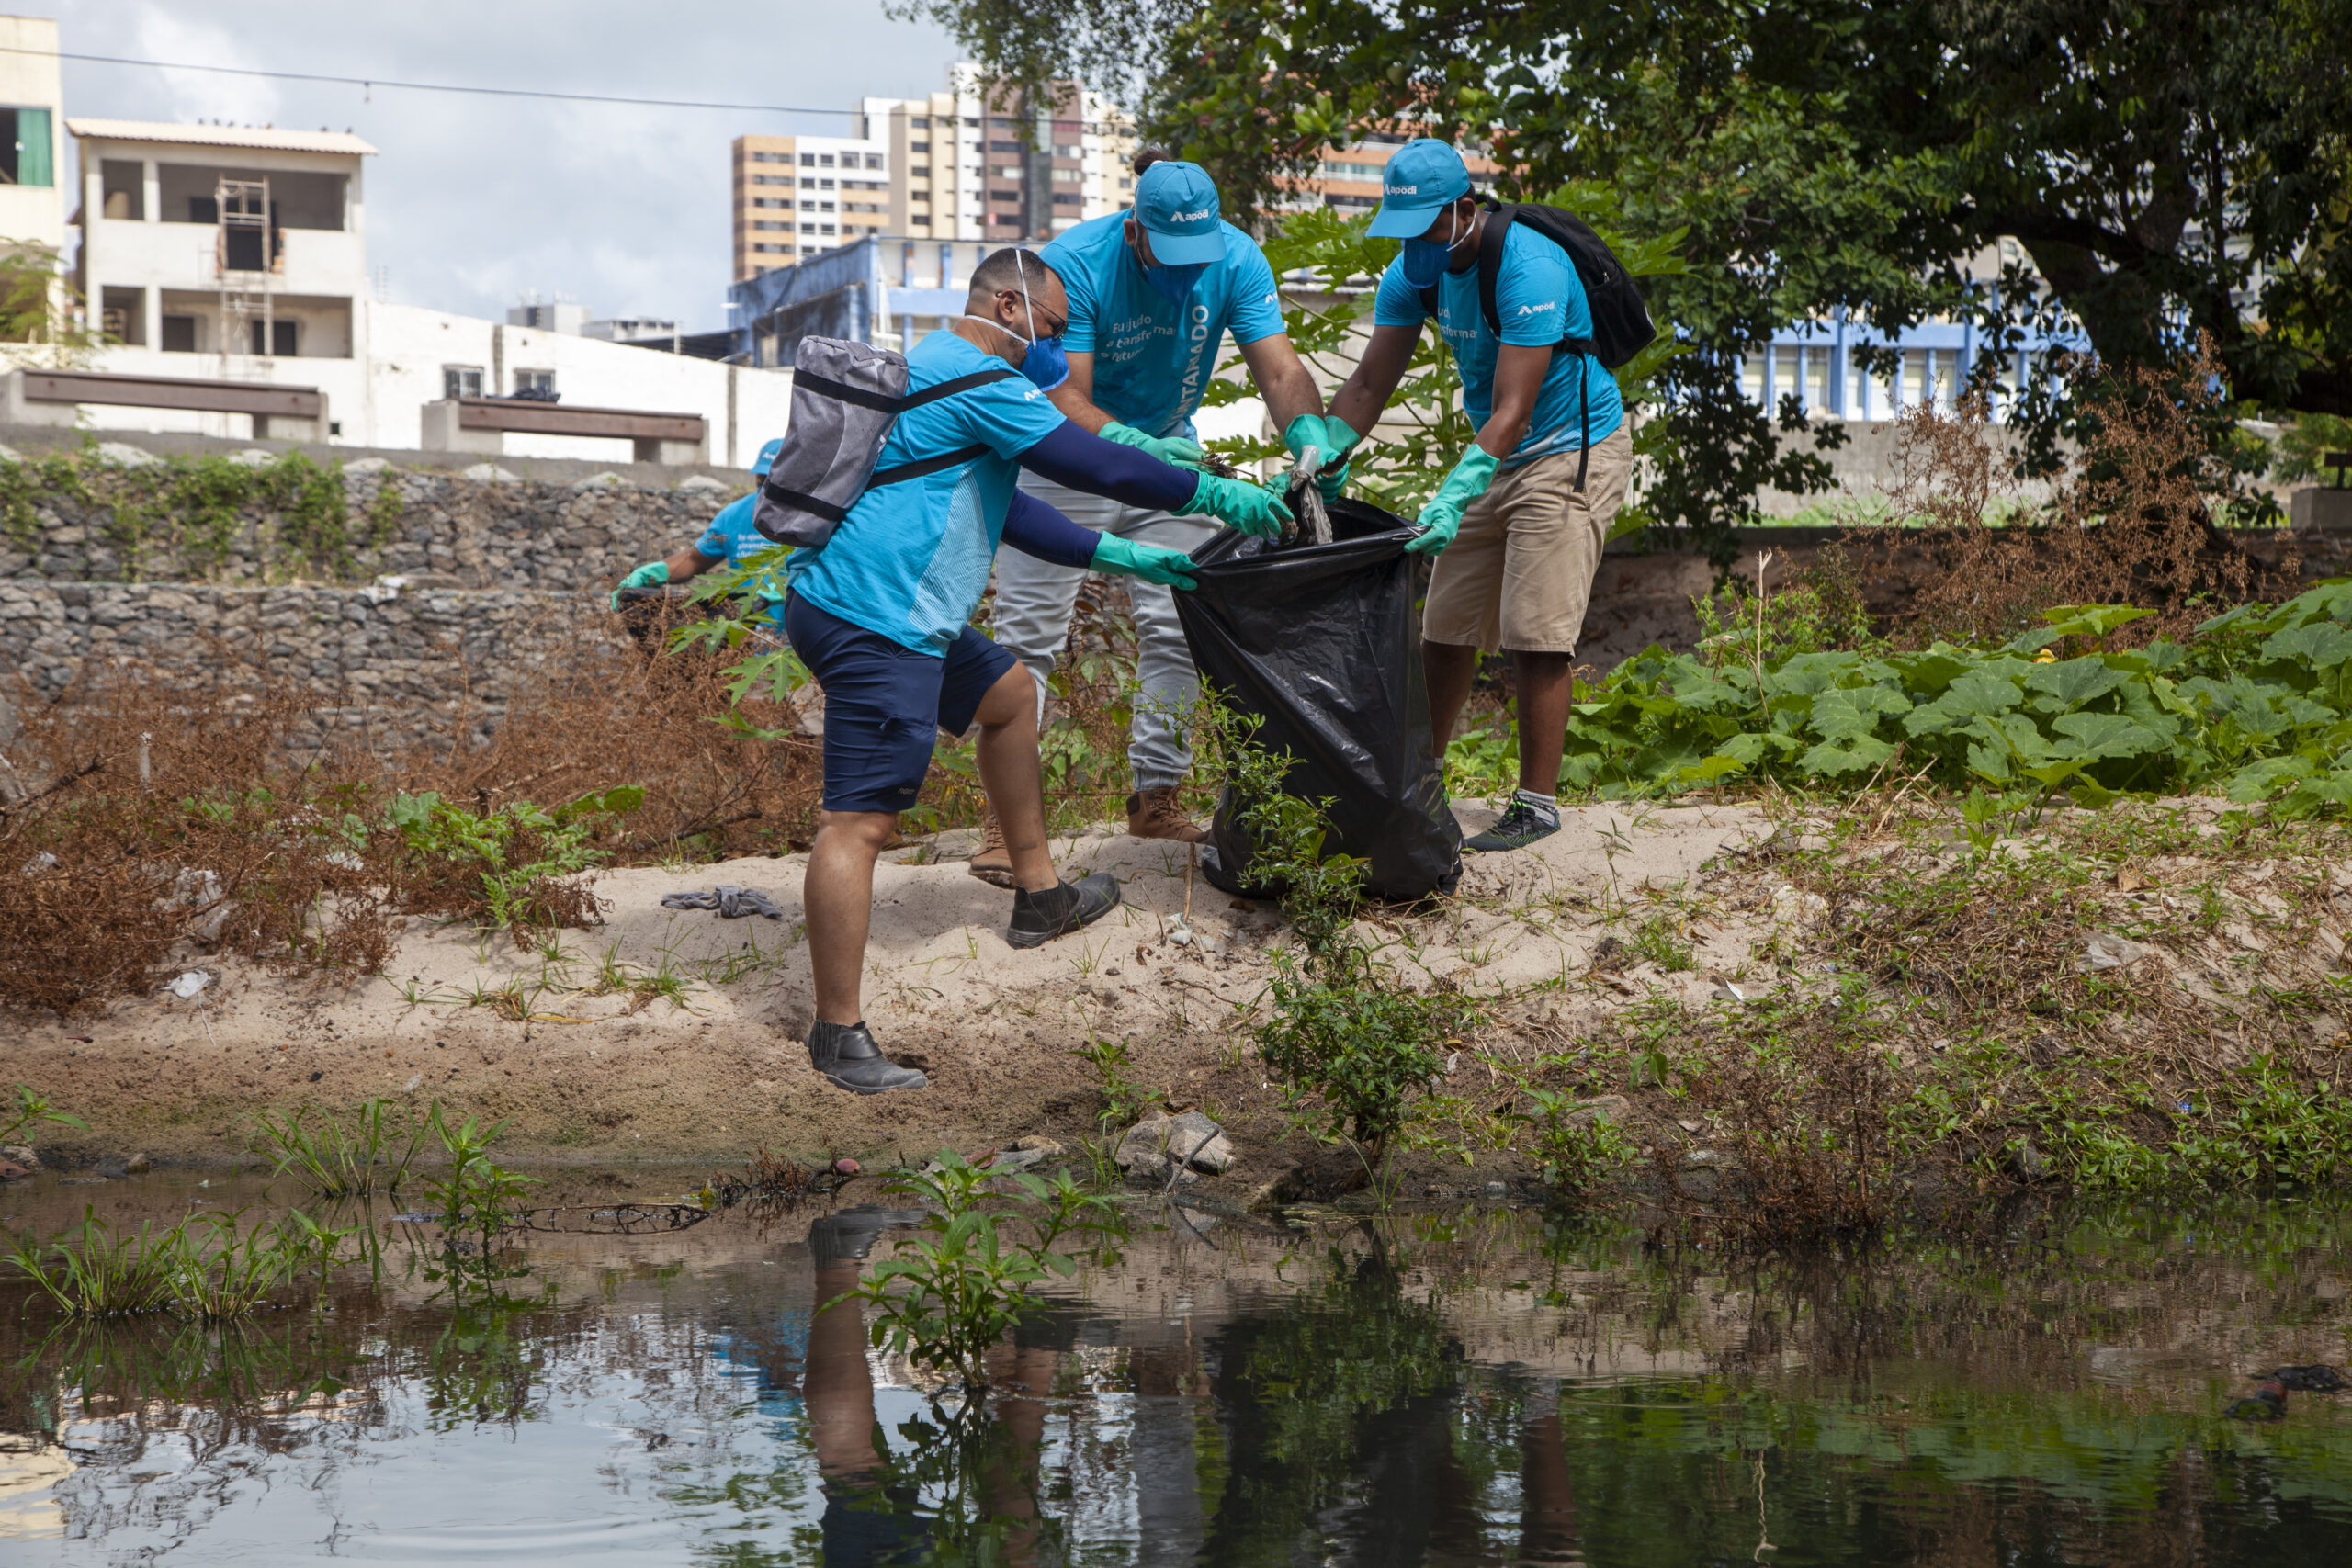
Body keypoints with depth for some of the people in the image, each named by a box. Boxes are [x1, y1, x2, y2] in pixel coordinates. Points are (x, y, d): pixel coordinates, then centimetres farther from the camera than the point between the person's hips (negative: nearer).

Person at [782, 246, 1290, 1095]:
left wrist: (1119, 555, 25)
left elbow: (1001, 508, 28)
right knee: (859, 822, -13)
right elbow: (1101, 466, -11)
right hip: (872, 620, -12)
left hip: (886, 611, 12)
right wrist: (1216, 495, 0)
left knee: (1009, 694, 28)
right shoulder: (978, 380, -11)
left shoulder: (936, 372, 23)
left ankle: (1038, 896, 37)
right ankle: (838, 1035, -14)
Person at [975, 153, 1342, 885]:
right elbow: (1064, 399, -32)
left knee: (1176, 628, 3)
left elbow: (1279, 367, -21)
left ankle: (1155, 796, 15)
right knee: (1027, 636, -7)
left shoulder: (1235, 260, -17)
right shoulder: (1076, 263, -28)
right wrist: (1139, 449, -49)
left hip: (1168, 452, 4)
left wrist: (1310, 436, -42)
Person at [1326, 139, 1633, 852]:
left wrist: (1450, 500, -43)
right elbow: (1368, 386, -3)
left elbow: (1512, 414, -33)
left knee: (1535, 636, -11)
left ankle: (1537, 804, -5)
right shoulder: (1415, 272, -5)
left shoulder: (1529, 270, -29)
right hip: (1494, 456, 8)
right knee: (1446, 625, 7)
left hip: (1573, 453, -8)